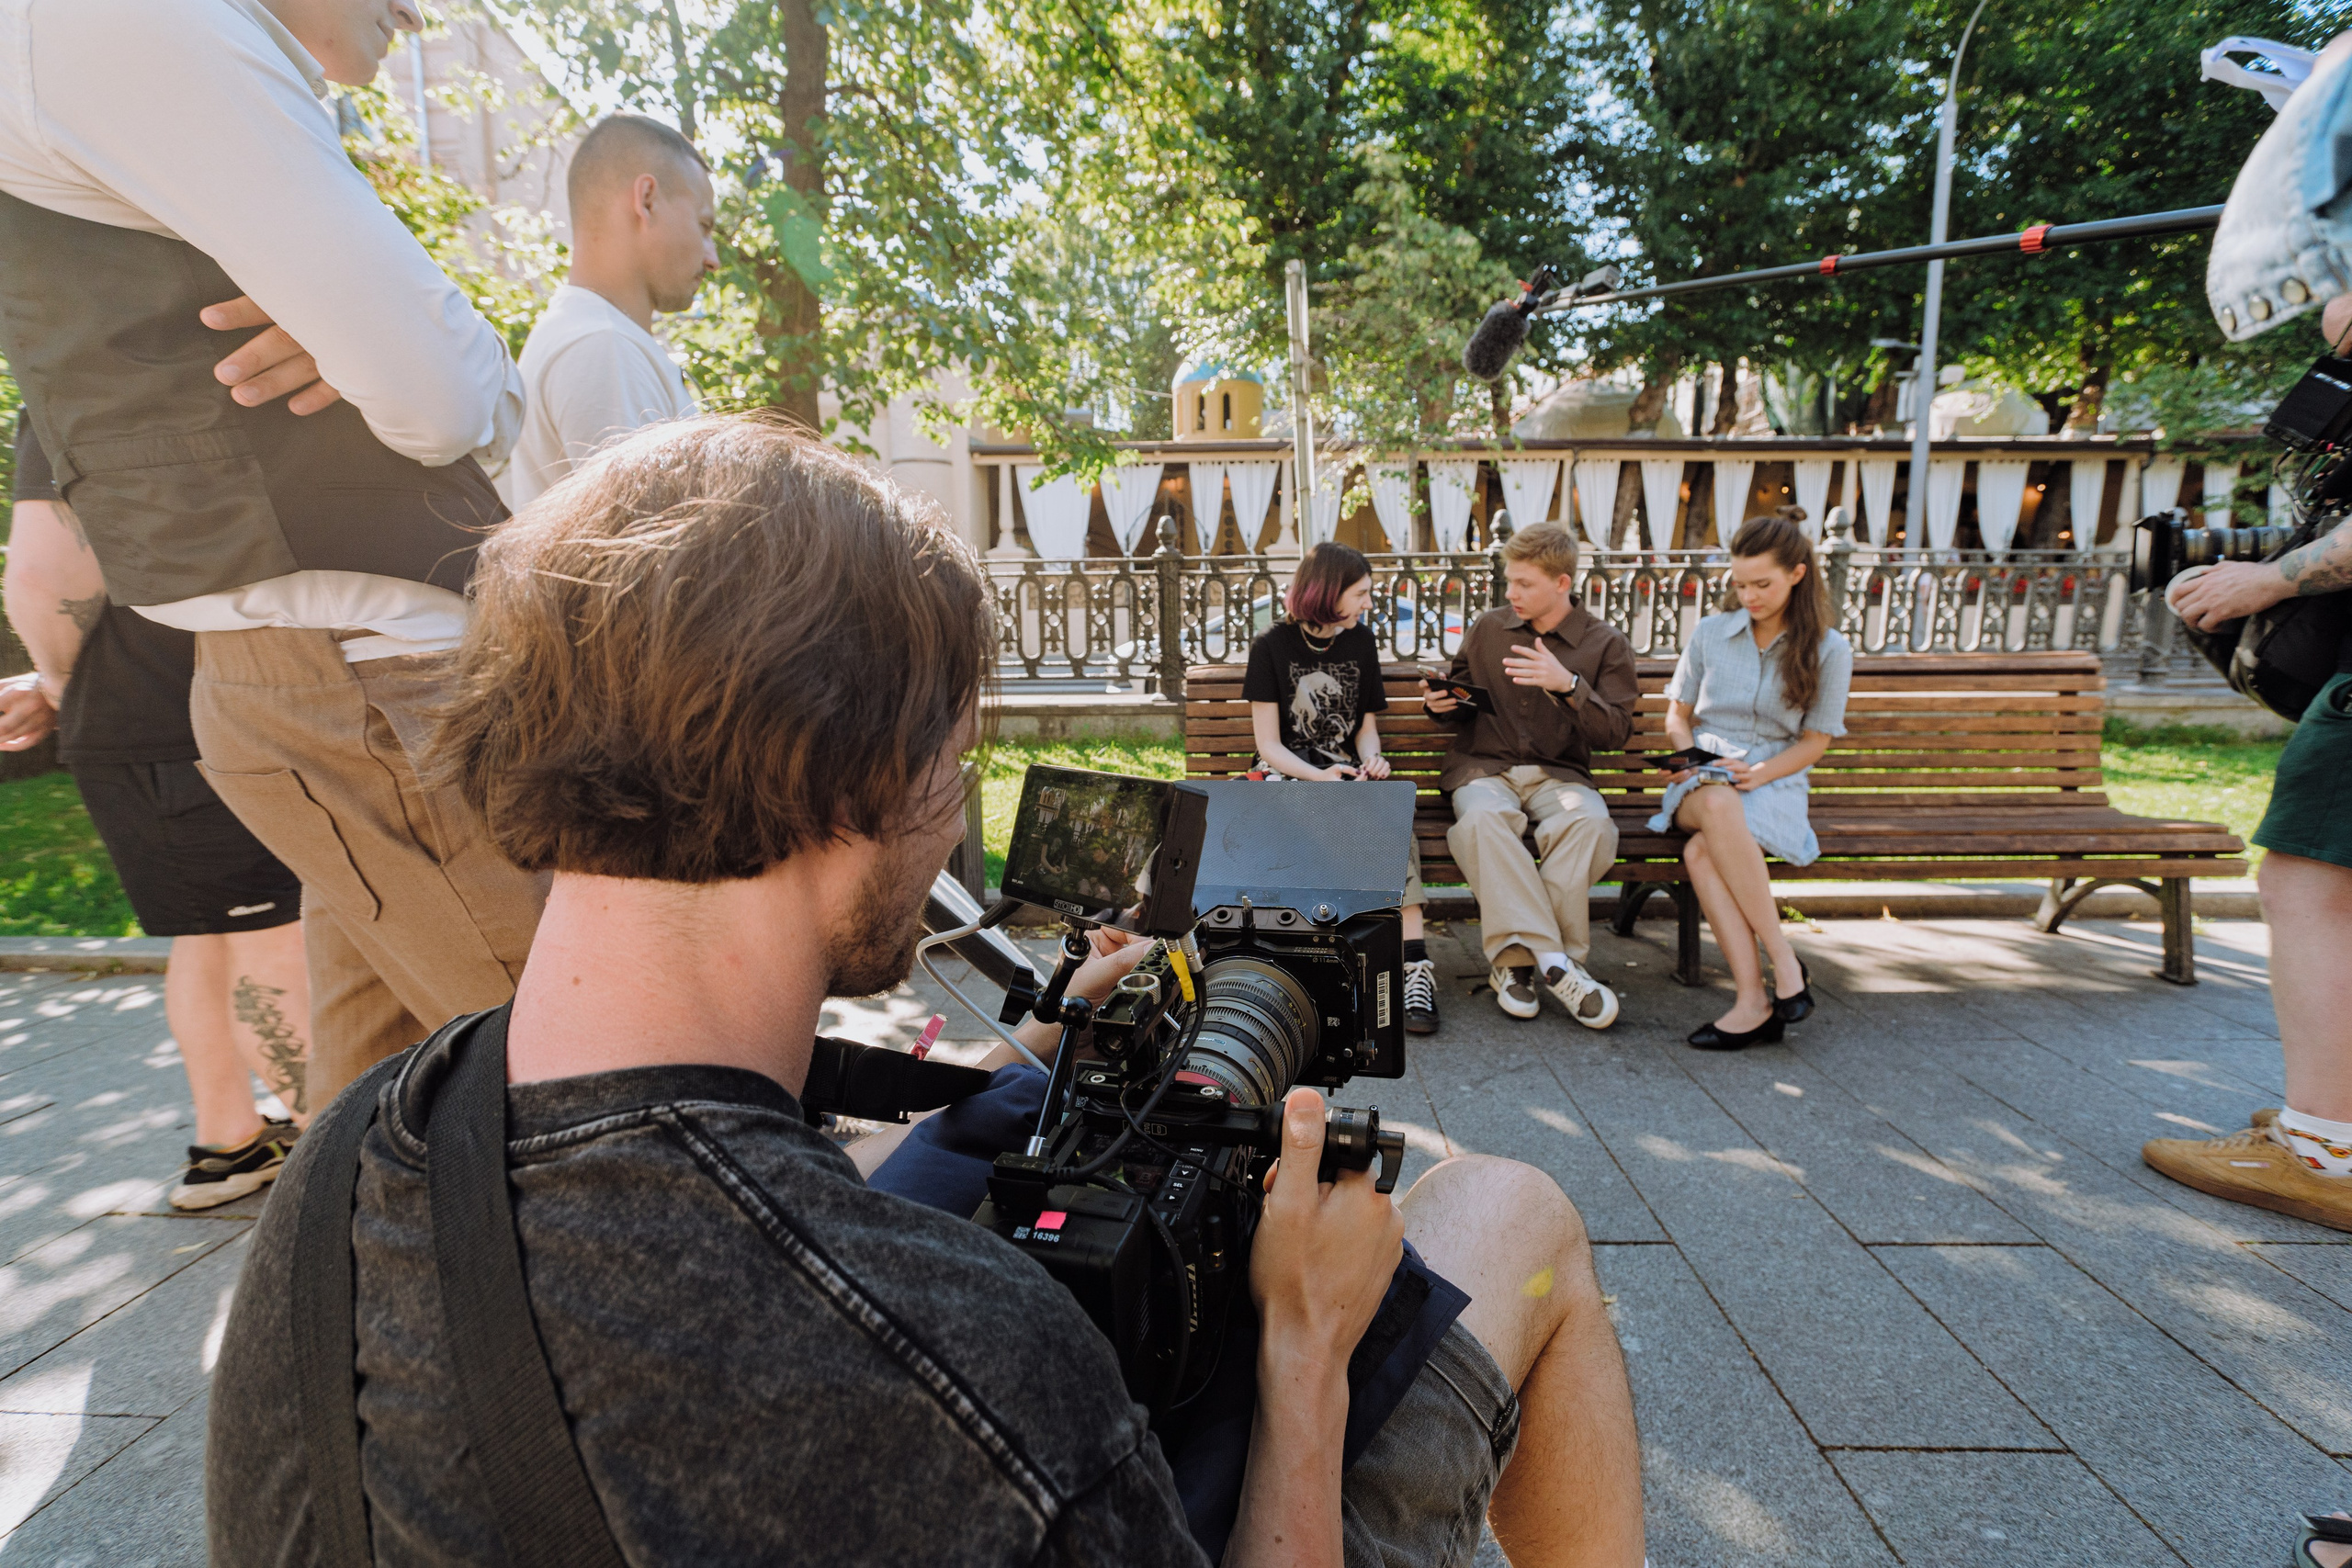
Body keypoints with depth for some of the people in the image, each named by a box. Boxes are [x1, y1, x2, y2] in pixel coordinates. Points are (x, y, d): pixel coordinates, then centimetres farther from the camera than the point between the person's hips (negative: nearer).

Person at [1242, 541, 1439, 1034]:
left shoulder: (1361, 641, 12)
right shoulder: (1272, 645, -1)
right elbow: (1269, 744, -4)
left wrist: (1372, 761, -7)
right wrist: (1319, 776, -22)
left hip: (1346, 772, 3)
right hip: (1288, 773, -3)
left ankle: (1416, 965, -35)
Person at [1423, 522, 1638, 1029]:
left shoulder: (1607, 644, 5)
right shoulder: (1487, 629, 13)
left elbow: (1614, 732, -3)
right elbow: (1460, 697, 25)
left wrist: (1569, 685, -19)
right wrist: (1442, 703, 0)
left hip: (1558, 773, 0)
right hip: (1483, 766, 1)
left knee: (1590, 822, -36)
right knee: (1483, 817, -37)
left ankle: (1516, 956, -30)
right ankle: (1554, 961, -40)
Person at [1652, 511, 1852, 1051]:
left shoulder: (1829, 649, 6)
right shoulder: (1710, 632, 11)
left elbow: (1814, 742, 4)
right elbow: (1678, 714, 17)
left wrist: (1759, 772, -14)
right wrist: (1690, 758, -4)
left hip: (1773, 784, -2)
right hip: (1702, 781, 2)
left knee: (1701, 853, -38)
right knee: (1717, 805, -40)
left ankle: (1753, 1000, -31)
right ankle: (1783, 961, -34)